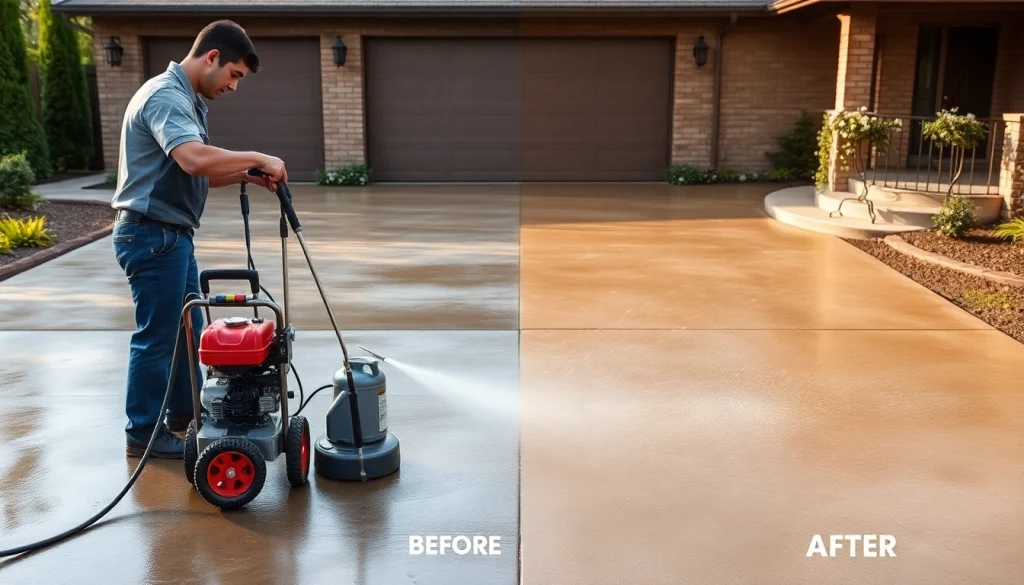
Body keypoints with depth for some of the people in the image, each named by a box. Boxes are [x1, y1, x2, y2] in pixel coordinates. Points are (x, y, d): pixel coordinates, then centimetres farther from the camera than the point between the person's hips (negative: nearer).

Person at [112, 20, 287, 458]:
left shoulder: (186, 99, 15)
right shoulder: (166, 95, -19)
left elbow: (196, 175, 17)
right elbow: (194, 159, -37)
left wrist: (245, 175, 2)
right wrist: (257, 158, -24)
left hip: (172, 235, 10)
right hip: (152, 235, -10)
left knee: (187, 330, 19)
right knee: (157, 336, 1)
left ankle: (185, 415, 33)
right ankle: (144, 433, 15)